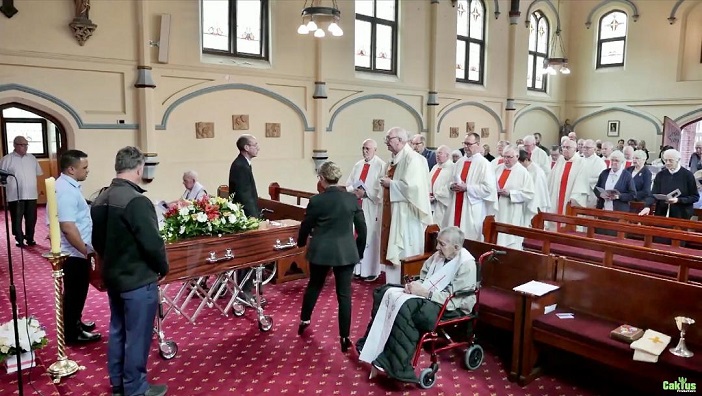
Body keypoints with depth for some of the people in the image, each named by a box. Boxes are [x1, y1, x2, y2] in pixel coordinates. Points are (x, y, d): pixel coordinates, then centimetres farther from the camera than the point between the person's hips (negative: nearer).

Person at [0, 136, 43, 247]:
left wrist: (38, 188, 13)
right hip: (15, 196, -4)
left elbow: (38, 174, 18)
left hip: (31, 195, 4)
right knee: (17, 220, 3)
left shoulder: (32, 158, 11)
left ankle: (30, 239, 21)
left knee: (31, 219, 9)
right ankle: (19, 240, 13)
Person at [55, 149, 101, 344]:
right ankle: (72, 333, 18)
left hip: (75, 252, 10)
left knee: (77, 291, 22)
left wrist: (84, 249, 22)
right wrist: (85, 251, -21)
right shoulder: (66, 190, -24)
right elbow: (68, 228, -29)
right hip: (74, 253, -10)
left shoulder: (68, 185, 8)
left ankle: (75, 323, 37)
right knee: (74, 292, 4)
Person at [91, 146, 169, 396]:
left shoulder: (100, 200, 4)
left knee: (117, 331, 20)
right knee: (137, 336, 5)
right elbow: (152, 243, -25)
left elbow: (97, 240, 13)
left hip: (112, 276, 9)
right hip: (138, 280, -9)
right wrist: (163, 267, -8)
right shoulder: (136, 201, -24)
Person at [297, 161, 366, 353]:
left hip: (320, 251, 0)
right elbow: (362, 229, -1)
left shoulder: (316, 201, -10)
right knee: (344, 294, 6)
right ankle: (345, 338, 9)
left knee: (314, 285, 23)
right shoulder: (352, 199, -5)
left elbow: (305, 227, 3)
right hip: (346, 252, 0)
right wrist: (360, 250, 14)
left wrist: (300, 242, 24)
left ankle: (304, 320, 40)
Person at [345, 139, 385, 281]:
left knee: (370, 238, -1)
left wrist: (365, 193, -19)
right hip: (356, 206, 6)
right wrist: (354, 191, -8)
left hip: (371, 208, -6)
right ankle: (358, 268, 18)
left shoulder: (381, 165, -6)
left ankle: (371, 271, 9)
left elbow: (381, 188, -14)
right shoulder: (358, 165, 13)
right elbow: (348, 184, 13)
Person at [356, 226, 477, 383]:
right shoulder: (439, 255, 5)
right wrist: (415, 285, -9)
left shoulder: (467, 264, -18)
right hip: (428, 296, 9)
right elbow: (423, 277, 14)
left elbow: (452, 297, -23)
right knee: (386, 293, -6)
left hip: (451, 307, -9)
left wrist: (424, 292, -25)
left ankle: (397, 365, -24)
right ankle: (371, 344, -3)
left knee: (405, 307, -32)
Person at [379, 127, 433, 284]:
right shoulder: (394, 160, 13)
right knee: (393, 252, 13)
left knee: (404, 254, -2)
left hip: (406, 215, -9)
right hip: (393, 213, 9)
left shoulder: (413, 158, -15)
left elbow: (411, 186, -26)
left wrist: (390, 183, -15)